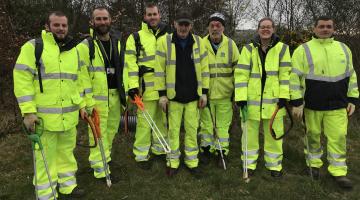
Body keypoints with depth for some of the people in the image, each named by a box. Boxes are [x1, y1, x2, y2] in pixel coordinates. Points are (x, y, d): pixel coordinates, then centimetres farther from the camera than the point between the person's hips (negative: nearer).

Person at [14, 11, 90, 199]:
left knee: (67, 151, 17)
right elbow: (22, 80, -10)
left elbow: (80, 80, 19)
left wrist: (82, 105, 15)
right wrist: (28, 111, -15)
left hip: (69, 114, 6)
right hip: (44, 115, -5)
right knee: (46, 155, 4)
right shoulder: (33, 47, -6)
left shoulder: (74, 50, 13)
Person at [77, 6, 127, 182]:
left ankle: (106, 157, 39)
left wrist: (126, 91, 11)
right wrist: (86, 101, -15)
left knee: (112, 130, 19)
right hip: (97, 98, -6)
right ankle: (101, 170, 15)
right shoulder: (85, 46, -9)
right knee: (98, 134, 1)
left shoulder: (117, 42, 9)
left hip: (115, 95, 6)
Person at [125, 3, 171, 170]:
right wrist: (133, 86, -14)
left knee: (162, 120, 15)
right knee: (144, 122, -1)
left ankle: (160, 149, 31)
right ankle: (141, 155, 12)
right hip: (146, 88, -4)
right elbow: (130, 64, -5)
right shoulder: (136, 37, 1)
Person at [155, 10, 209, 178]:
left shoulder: (198, 42, 2)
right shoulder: (164, 41, -5)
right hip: (173, 95, -1)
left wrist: (204, 93, 2)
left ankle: (192, 162, 24)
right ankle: (173, 162, 25)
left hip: (193, 96, 2)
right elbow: (160, 70, -4)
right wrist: (162, 94, -5)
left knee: (192, 129, 9)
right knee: (173, 129, 9)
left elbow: (204, 69, 5)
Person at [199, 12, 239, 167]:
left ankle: (222, 152, 25)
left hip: (225, 94, 0)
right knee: (206, 124, 12)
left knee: (223, 125, 9)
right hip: (206, 94, 0)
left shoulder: (230, 44, 0)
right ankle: (206, 150, 29)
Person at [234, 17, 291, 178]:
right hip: (252, 99, 0)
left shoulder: (282, 48, 5)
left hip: (273, 99, 0)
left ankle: (274, 165, 27)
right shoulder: (249, 49, 3)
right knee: (250, 133, 9)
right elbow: (241, 74, -3)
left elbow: (285, 73, 2)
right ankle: (249, 163, 25)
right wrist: (241, 97, -11)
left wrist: (284, 96, -6)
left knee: (274, 133, 10)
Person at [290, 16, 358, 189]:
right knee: (313, 135, 11)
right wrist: (296, 102, -13)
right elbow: (295, 77, -8)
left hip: (337, 104, 3)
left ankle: (338, 172, 17)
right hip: (312, 104, -2)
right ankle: (314, 163, 31)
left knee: (338, 137, 3)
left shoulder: (343, 48, 10)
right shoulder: (303, 50, -4)